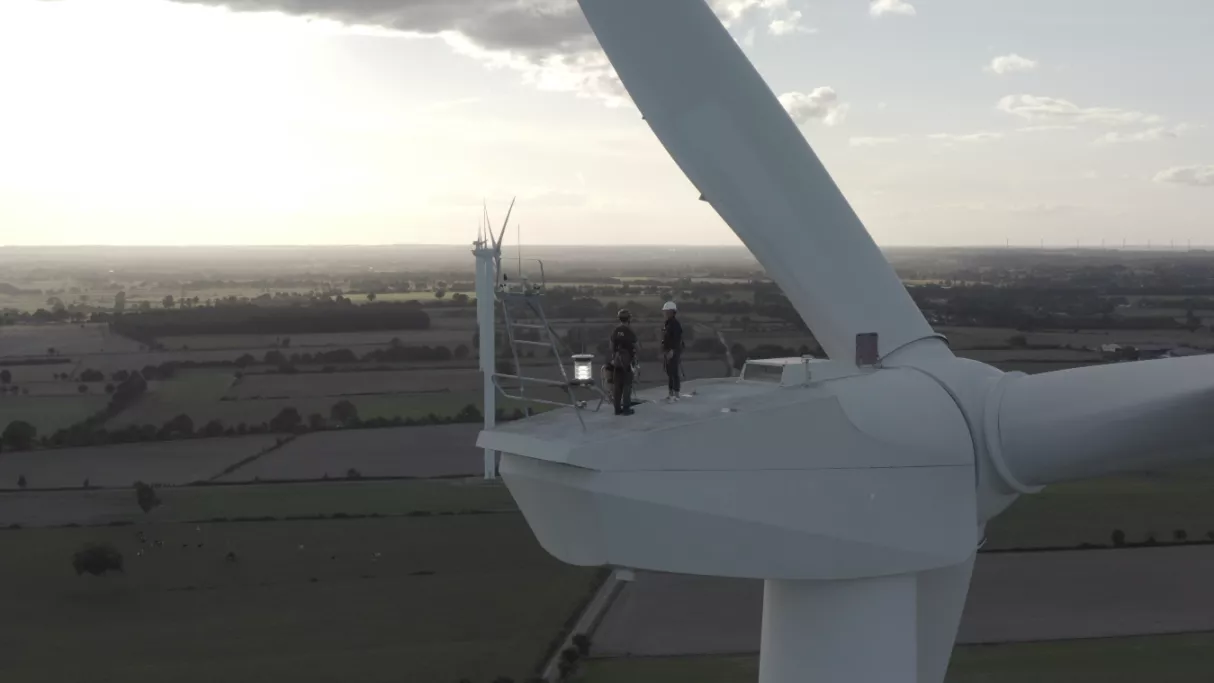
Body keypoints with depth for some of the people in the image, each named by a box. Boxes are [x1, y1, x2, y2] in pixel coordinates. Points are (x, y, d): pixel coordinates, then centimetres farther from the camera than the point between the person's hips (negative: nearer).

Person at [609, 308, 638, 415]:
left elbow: (612, 346, 6)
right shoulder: (630, 332, -11)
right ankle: (626, 408, 0)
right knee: (627, 384, 1)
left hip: (616, 360, 5)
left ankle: (617, 408, 10)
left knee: (617, 385, 7)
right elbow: (634, 348, -10)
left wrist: (613, 358, 12)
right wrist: (635, 361, -2)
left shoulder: (615, 331, 4)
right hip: (627, 360, -5)